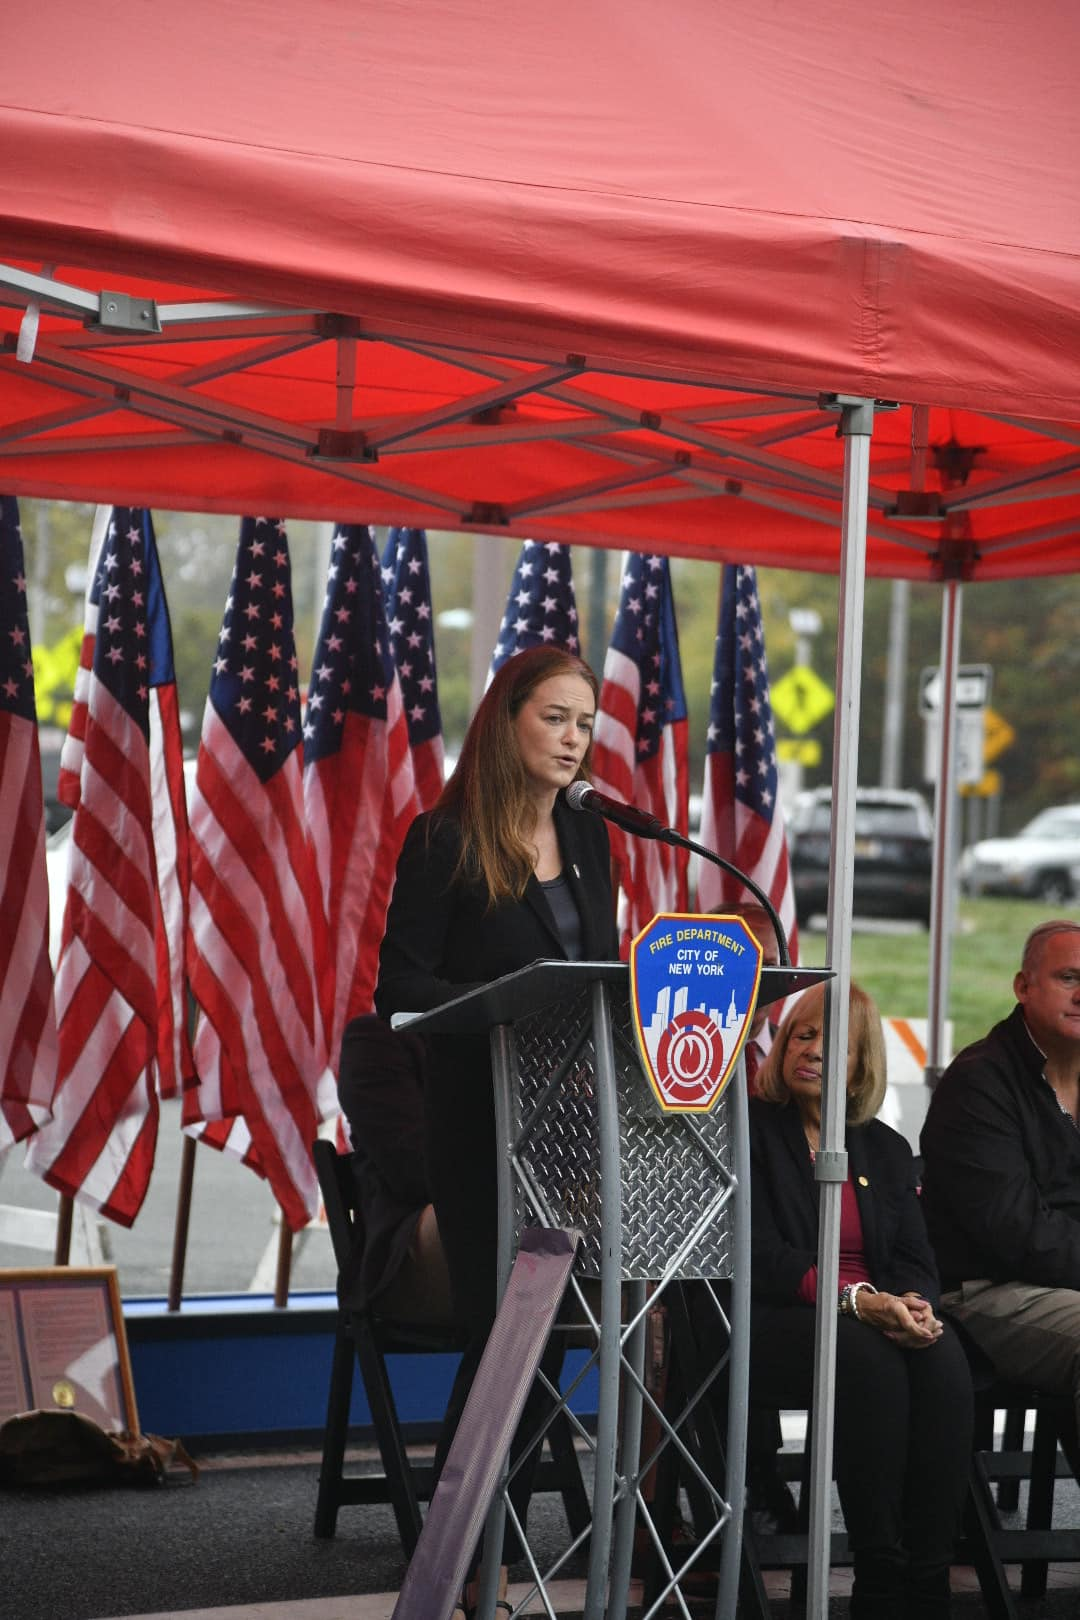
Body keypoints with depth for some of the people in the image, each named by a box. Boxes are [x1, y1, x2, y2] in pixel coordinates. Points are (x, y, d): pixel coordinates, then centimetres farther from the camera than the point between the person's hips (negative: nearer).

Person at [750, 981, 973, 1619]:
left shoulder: (887, 1151, 21)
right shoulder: (748, 1131, 4)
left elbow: (917, 1259, 12)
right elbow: (759, 1258, -8)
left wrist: (912, 1302, -15)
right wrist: (855, 1300, -22)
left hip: (879, 1319, 4)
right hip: (772, 1324, -4)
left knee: (943, 1356, -30)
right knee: (869, 1359, -37)